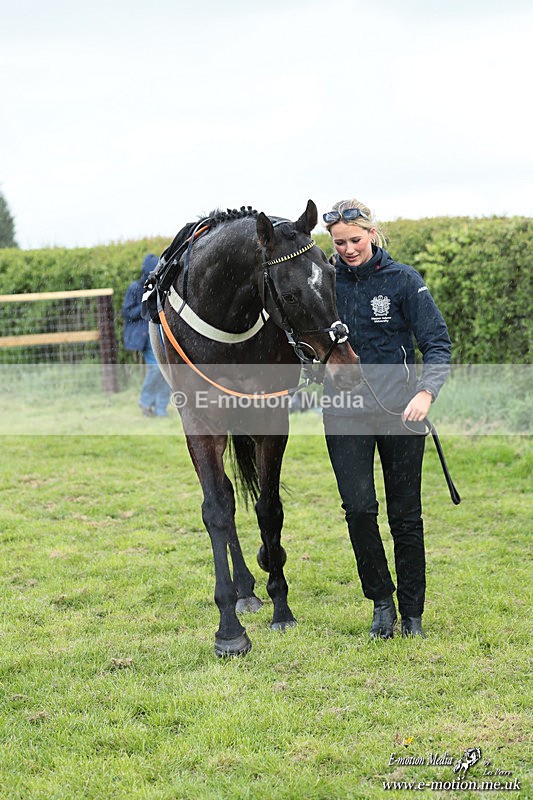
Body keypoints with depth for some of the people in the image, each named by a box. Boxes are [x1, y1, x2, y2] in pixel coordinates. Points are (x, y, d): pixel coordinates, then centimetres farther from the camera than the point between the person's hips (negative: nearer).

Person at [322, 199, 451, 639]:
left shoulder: (403, 279, -4)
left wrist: (426, 392, -24)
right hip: (345, 411, 1)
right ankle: (381, 601, 9)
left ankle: (412, 613, 19)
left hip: (399, 408, -1)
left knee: (405, 513, 5)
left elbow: (437, 342, -8)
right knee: (359, 507, -11)